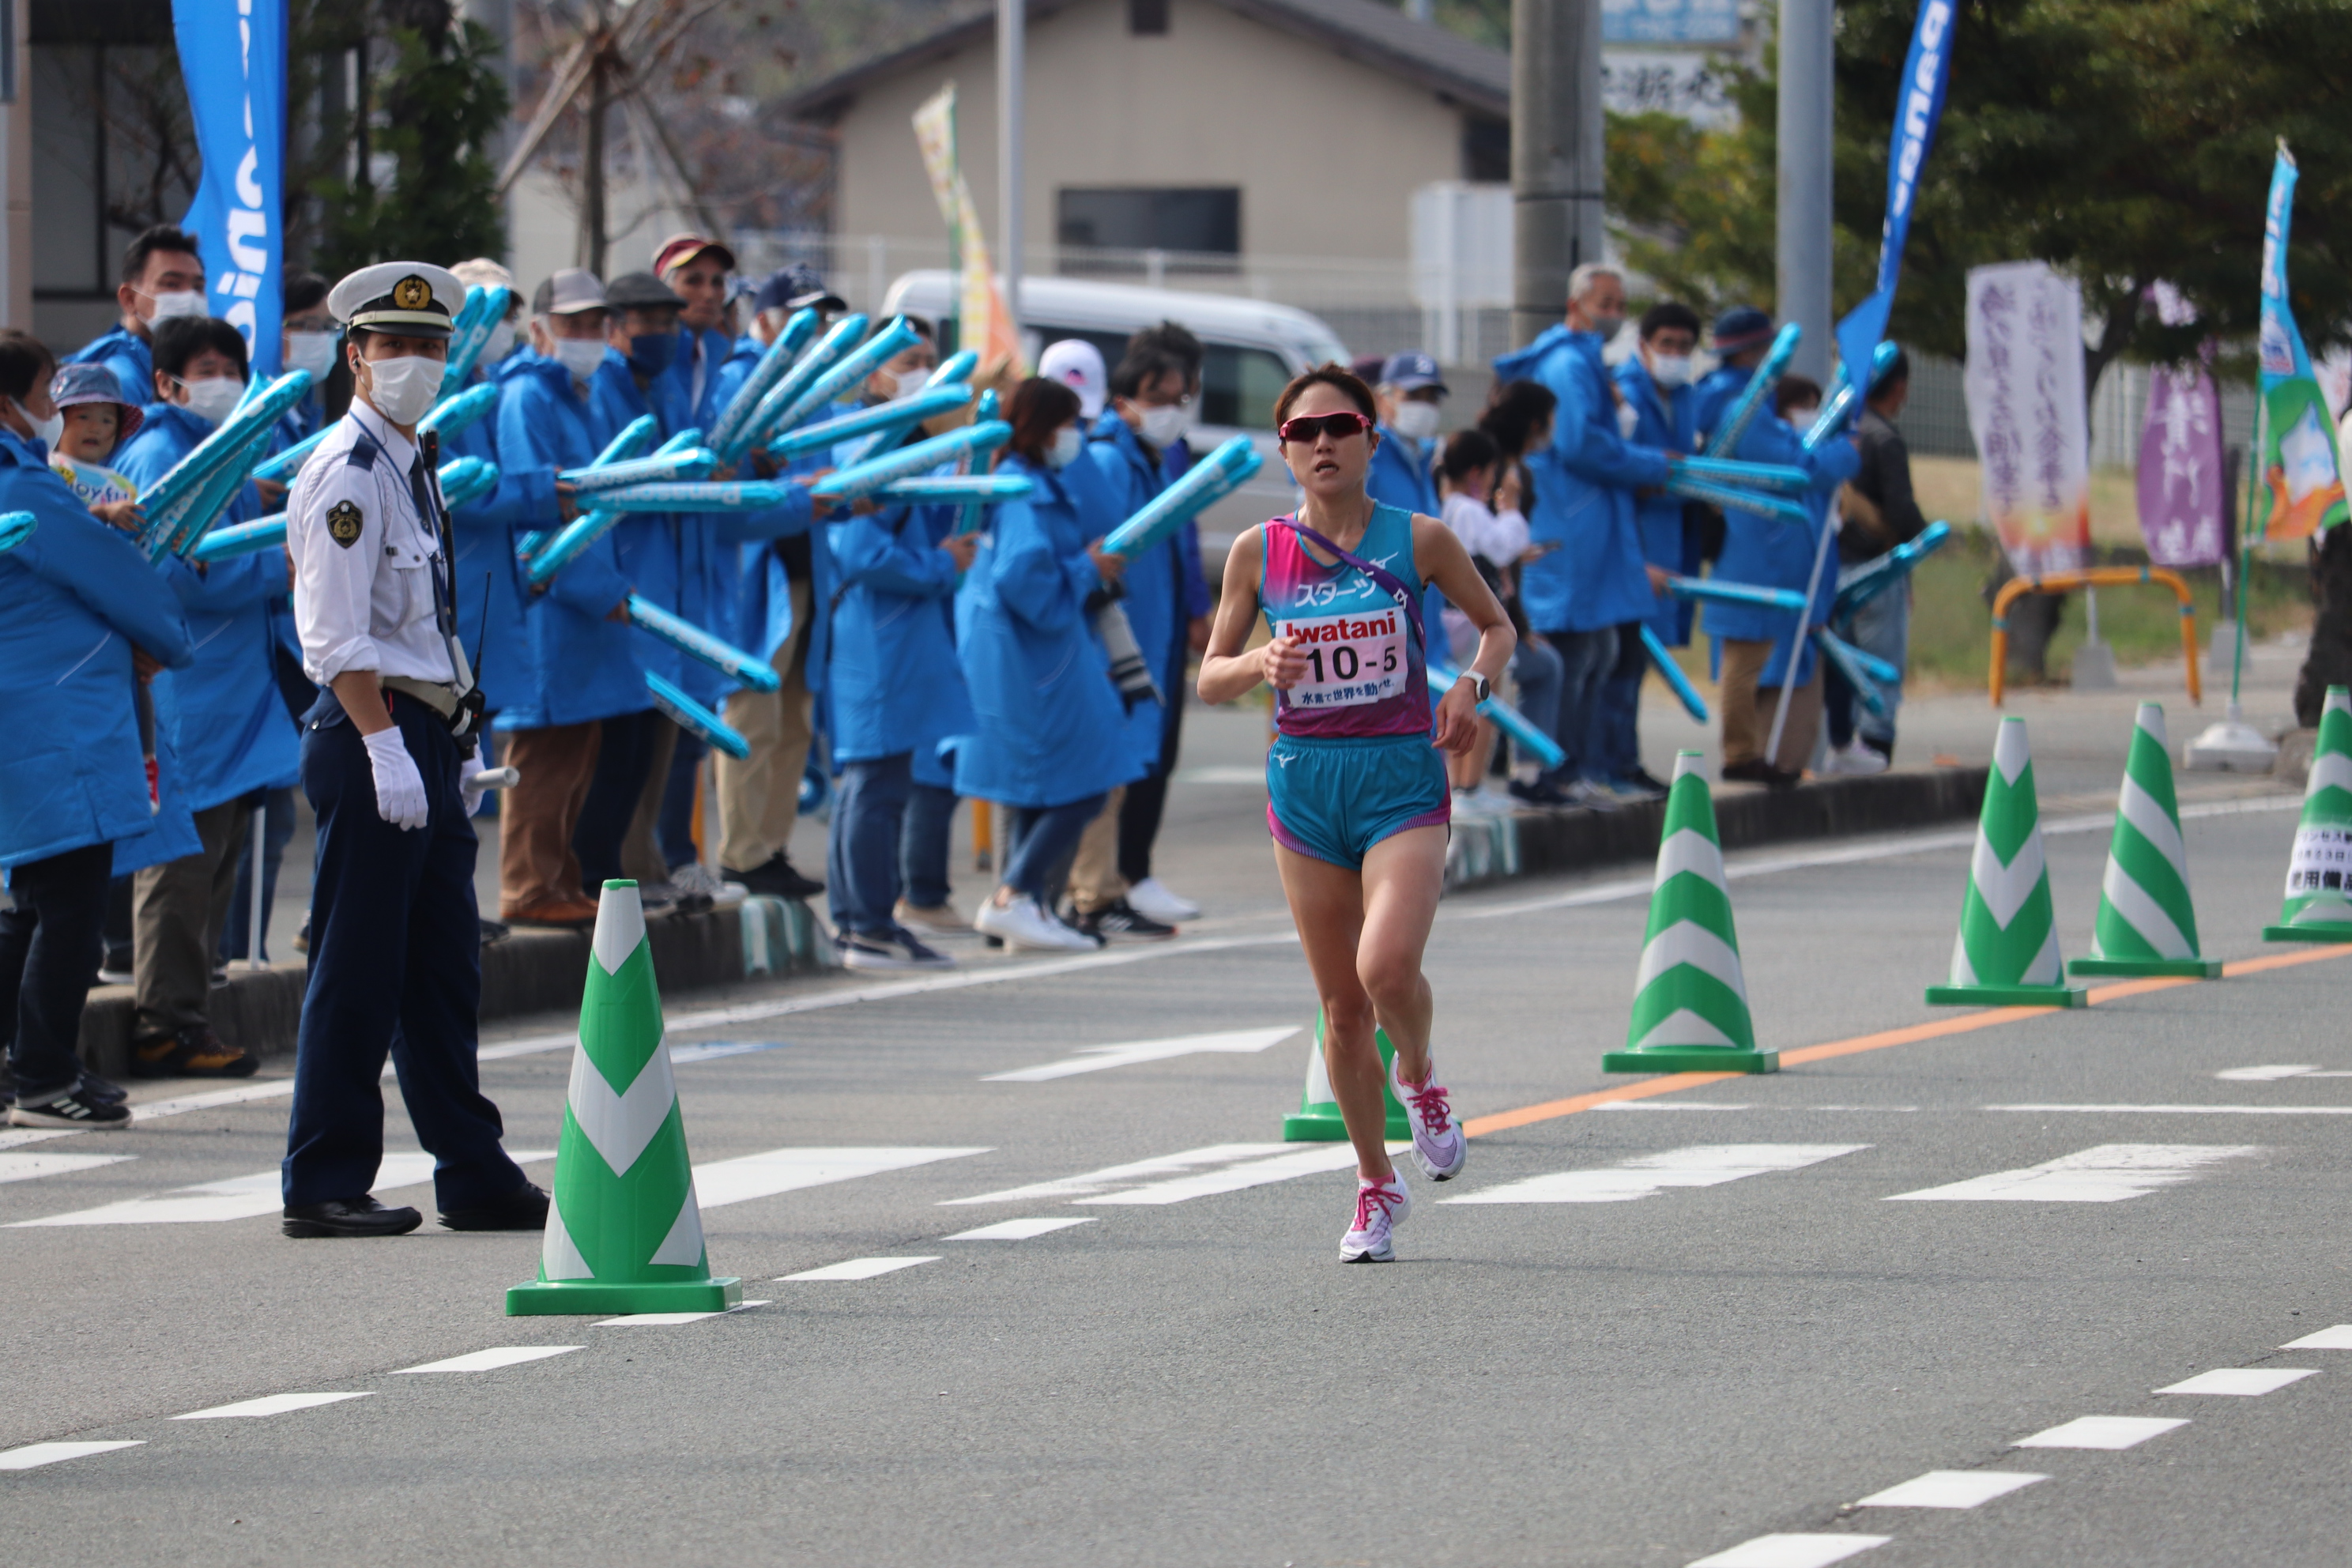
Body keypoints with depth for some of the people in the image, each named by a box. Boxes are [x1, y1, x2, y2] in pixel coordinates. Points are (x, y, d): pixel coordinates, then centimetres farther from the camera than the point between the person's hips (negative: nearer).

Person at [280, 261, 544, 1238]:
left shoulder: (413, 466, 17)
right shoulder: (347, 473, -12)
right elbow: (335, 636, -18)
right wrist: (385, 747, -23)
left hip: (426, 739, 9)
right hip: (372, 737, -9)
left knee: (443, 971, 12)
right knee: (358, 972, -6)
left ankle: (473, 1173, 17)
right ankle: (324, 1186, -1)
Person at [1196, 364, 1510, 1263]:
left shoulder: (1418, 540, -2)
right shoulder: (1258, 553, 3)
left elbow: (1498, 626, 12)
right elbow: (1210, 679, 8)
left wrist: (1472, 684, -8)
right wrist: (1257, 665, -13)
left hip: (1402, 780, -2)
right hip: (1305, 779, 2)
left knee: (1388, 968, -23)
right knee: (1341, 1003, 6)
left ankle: (1419, 1078, 11)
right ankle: (1377, 1187, 21)